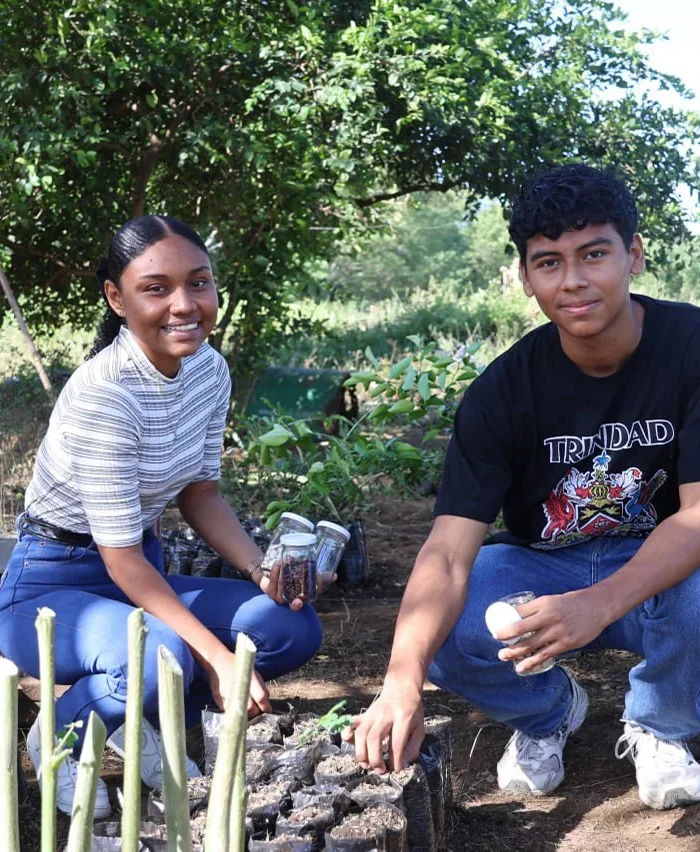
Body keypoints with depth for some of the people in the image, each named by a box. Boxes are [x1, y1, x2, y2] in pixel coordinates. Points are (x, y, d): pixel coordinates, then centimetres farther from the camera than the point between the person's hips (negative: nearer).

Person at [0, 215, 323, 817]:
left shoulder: (209, 370, -4)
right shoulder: (102, 396, -27)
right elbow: (122, 562, -25)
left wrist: (265, 571, -10)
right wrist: (218, 660, -28)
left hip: (144, 573, 8)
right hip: (50, 585, -7)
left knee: (295, 629, -6)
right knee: (161, 658, -36)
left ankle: (144, 722, 11)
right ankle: (60, 737, -2)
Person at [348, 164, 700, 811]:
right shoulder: (504, 390, -15)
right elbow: (449, 552, -24)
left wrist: (599, 604, -43)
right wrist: (403, 681, -42)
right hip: (545, 572, 2)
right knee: (437, 634, -27)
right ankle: (548, 709, 8)